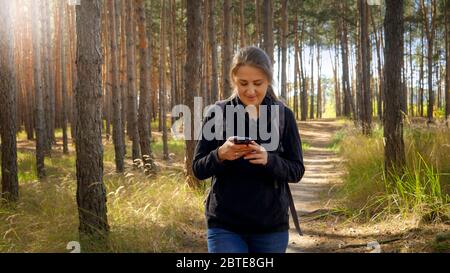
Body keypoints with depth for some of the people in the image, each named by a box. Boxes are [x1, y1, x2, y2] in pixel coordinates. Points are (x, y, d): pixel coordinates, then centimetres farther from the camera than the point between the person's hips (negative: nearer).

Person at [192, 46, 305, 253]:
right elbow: (198, 169, 0)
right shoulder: (217, 113, -2)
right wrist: (220, 155, -22)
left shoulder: (284, 116, 0)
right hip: (225, 226, -1)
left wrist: (268, 159, -21)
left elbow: (297, 170, -1)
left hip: (271, 225, 1)